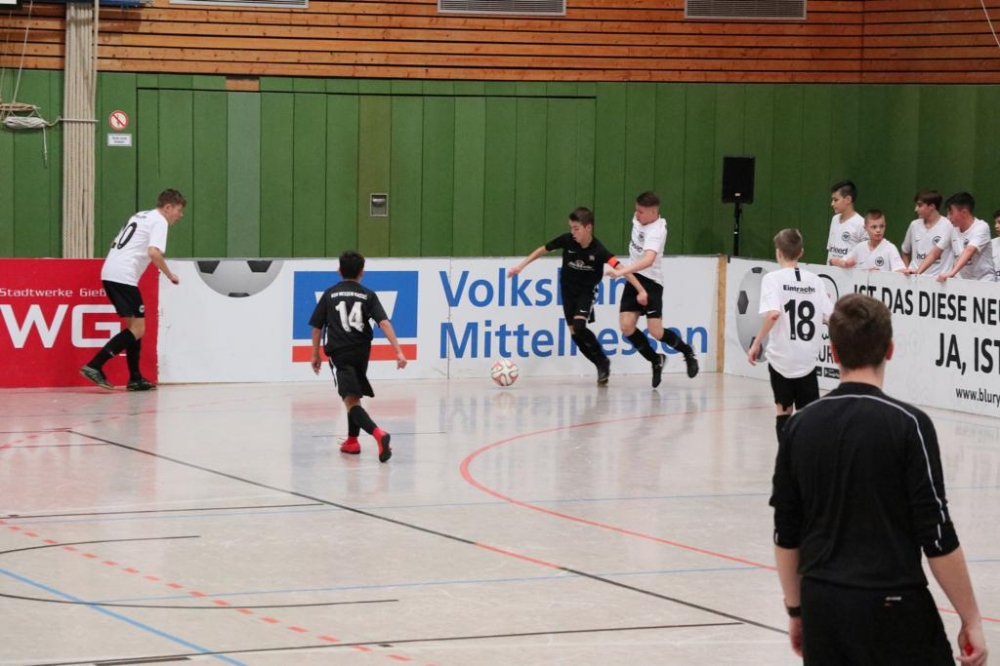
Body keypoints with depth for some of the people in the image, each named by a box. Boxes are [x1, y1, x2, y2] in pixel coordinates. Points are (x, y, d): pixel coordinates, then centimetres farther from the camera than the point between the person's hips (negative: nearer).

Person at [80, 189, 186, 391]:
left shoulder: (140, 216, 24)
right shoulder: (159, 221, -3)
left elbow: (116, 244, 29)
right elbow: (154, 252, -18)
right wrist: (170, 275, -6)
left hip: (109, 273, 9)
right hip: (124, 277, -9)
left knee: (134, 325, 16)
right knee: (137, 329, -8)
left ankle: (135, 378, 16)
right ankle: (94, 366, -19)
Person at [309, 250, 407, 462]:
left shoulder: (329, 295, 5)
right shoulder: (368, 295, 5)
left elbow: (317, 326, 8)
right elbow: (384, 323, -7)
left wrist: (315, 355, 20)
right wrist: (398, 351, -12)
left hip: (339, 353, -3)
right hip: (361, 353, 3)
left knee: (351, 401, -12)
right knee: (354, 395, 25)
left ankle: (377, 433, -35)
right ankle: (352, 441, 33)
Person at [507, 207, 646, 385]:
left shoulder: (598, 250, -26)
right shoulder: (567, 240, -17)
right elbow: (543, 249, -2)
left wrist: (640, 290, -40)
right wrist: (521, 266, -1)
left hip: (587, 290, -4)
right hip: (568, 289, 4)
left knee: (579, 326, -24)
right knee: (574, 332, 0)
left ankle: (603, 360, -3)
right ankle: (601, 365, 15)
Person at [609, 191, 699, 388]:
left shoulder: (656, 232, -26)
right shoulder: (638, 218, 0)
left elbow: (648, 260, -43)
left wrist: (623, 271, -55)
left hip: (651, 281, -7)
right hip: (633, 277, 7)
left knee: (656, 331, -13)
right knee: (626, 327, -7)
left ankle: (687, 351, 17)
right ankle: (656, 360, 13)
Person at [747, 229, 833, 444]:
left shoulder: (773, 278, -7)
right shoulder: (815, 281, 4)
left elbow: (773, 314, -22)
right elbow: (831, 317, 1)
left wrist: (756, 343, -13)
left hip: (781, 357, -2)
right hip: (807, 359, 2)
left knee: (784, 412, 11)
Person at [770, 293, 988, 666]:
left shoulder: (801, 426, 4)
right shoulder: (907, 425, -10)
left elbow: (785, 536, 9)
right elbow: (938, 539, -11)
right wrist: (971, 621, -3)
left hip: (822, 606, 5)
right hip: (891, 607, -5)